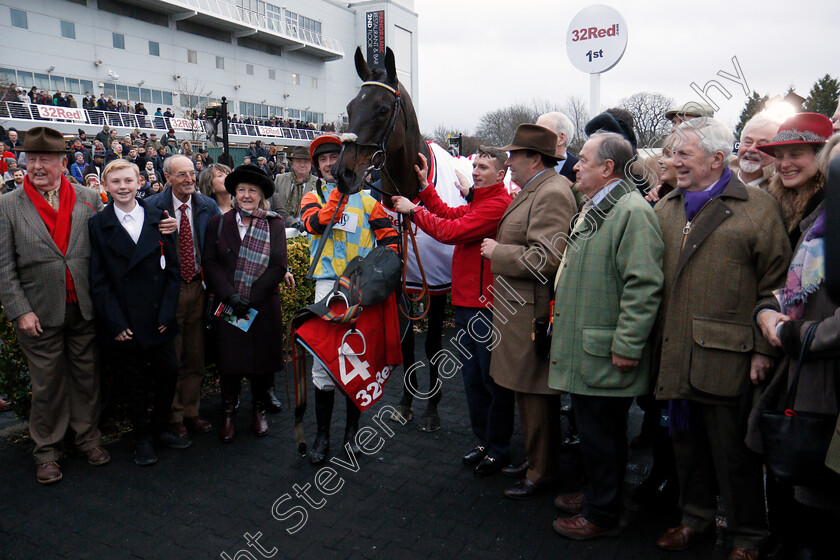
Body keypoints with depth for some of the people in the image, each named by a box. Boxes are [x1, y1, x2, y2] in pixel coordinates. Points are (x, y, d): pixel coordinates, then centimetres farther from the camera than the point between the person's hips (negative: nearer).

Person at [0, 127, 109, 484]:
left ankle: (88, 436, 31)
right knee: (47, 384, 9)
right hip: (40, 314, -1)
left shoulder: (88, 200, 2)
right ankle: (47, 449, 27)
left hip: (84, 309, 1)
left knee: (86, 375, 12)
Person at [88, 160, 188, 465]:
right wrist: (115, 323, -10)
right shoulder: (97, 225, 0)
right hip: (124, 323, -2)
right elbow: (98, 281, -3)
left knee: (168, 373, 7)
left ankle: (160, 427, 31)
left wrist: (167, 313, -6)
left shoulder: (158, 219, 5)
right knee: (135, 381, 9)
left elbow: (172, 269, 3)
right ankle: (141, 437, 28)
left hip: (159, 320, 2)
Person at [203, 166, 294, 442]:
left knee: (262, 361, 8)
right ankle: (228, 413, 25)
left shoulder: (275, 225, 1)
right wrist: (230, 296, -13)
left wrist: (249, 297, -12)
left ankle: (259, 410, 29)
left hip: (263, 307, 0)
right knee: (230, 362, 5)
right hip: (228, 306, 0)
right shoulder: (218, 223, 5)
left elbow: (278, 268, -5)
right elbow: (211, 262, -1)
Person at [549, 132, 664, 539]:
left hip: (605, 355, -10)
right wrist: (561, 317, 23)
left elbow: (644, 285, -23)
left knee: (602, 434, 4)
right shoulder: (593, 209, 16)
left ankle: (602, 515, 21)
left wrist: (627, 345, -23)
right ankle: (594, 494, 38)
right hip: (583, 350, 10)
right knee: (590, 428, 21)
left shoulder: (633, 212, -17)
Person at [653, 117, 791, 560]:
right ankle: (696, 518, 36)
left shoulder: (758, 208, -3)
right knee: (687, 441, 17)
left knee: (733, 452, 7)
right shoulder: (665, 209, 12)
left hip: (727, 357, -5)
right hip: (677, 355, 5)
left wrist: (763, 348, -10)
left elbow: (775, 283, -6)